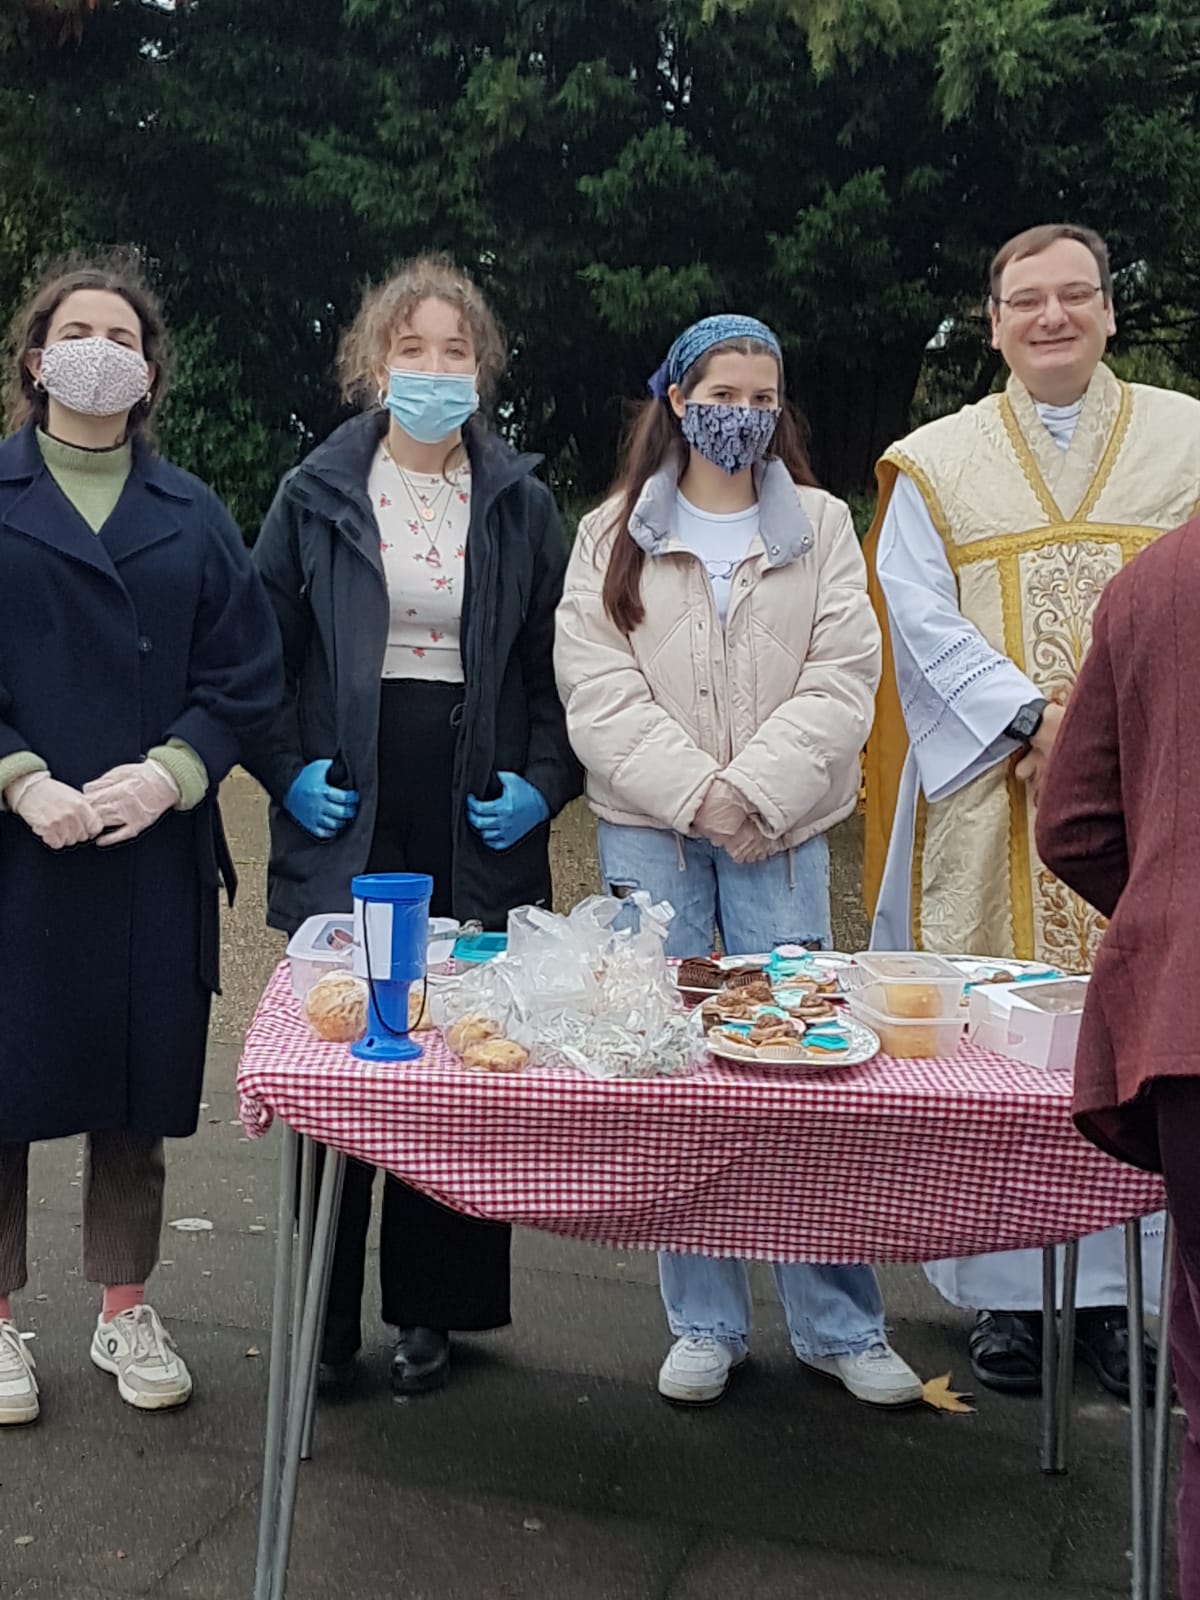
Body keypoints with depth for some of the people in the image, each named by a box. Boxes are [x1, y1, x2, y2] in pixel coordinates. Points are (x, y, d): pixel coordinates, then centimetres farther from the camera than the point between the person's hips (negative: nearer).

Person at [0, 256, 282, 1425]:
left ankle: (125, 1313, 24)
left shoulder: (190, 514, 11)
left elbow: (245, 672, 4)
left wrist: (169, 772, -11)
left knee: (138, 1088, 9)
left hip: (153, 850, 2)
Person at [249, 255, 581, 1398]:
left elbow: (556, 663, 11)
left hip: (477, 817, 1)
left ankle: (427, 1306, 21)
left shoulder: (520, 501, 9)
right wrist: (288, 770, -5)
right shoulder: (317, 495, 5)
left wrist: (544, 781, -2)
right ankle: (326, 1309, 17)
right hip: (347, 812, -1)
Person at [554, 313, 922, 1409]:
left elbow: (841, 680, -1)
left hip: (781, 828, 0)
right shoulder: (614, 535, 8)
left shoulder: (820, 527, 10)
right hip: (648, 830, 0)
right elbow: (597, 690, -2)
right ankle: (705, 1324, 15)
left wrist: (755, 791, -13)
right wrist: (695, 792, -12)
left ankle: (842, 1326, 12)